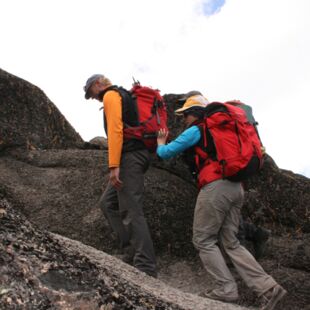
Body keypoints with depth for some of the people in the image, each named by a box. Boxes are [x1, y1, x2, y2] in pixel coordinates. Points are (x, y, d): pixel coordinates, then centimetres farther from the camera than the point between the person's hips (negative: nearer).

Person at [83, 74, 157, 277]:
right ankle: (133, 249, 7)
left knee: (131, 211, -11)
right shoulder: (123, 97, 27)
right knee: (108, 202, 13)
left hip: (129, 156, -10)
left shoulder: (110, 95, -2)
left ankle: (146, 267, -11)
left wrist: (114, 166, -21)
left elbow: (115, 130, -16)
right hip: (135, 155, 10)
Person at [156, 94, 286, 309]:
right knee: (231, 243, 9)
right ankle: (268, 287, 2)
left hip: (216, 187, -8)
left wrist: (161, 143, 28)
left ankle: (227, 289, 1)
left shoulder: (196, 131, 2)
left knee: (203, 241, 3)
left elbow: (166, 153, 6)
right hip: (235, 187, 8)